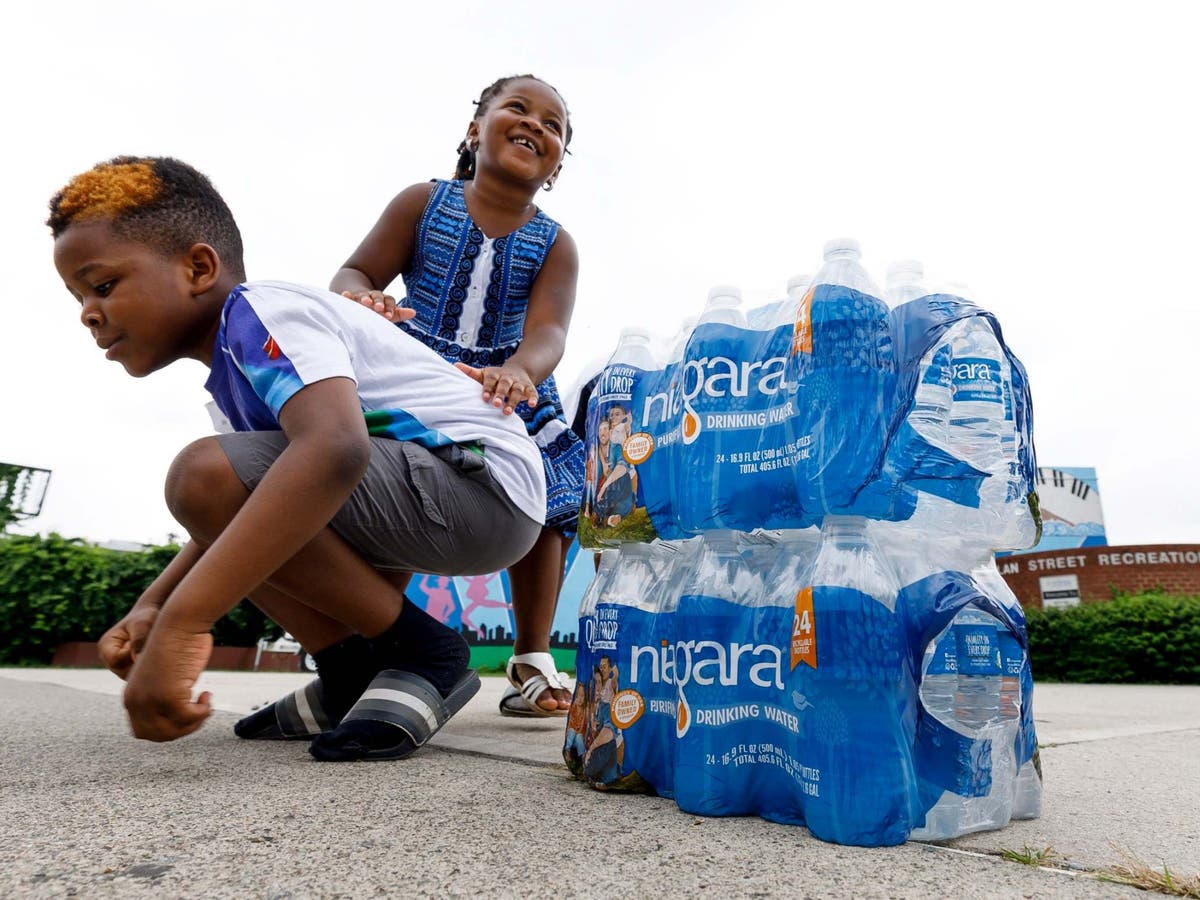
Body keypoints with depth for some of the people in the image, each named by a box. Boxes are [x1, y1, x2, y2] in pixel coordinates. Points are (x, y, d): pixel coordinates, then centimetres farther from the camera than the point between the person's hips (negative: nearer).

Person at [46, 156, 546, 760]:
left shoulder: (261, 314, -13)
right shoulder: (233, 366, 18)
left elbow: (334, 448, -34)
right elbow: (236, 513, 23)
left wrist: (180, 625, -35)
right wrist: (151, 606, 8)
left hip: (484, 478, -10)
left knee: (206, 474, -23)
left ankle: (424, 654, -10)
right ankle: (350, 677, 12)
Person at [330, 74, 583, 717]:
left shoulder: (554, 245, -1)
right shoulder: (424, 203, 2)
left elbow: (547, 331, -17)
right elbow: (355, 272, 1)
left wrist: (517, 372, -42)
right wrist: (358, 296, -26)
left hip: (509, 393, 1)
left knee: (543, 506, -7)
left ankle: (532, 663, 9)